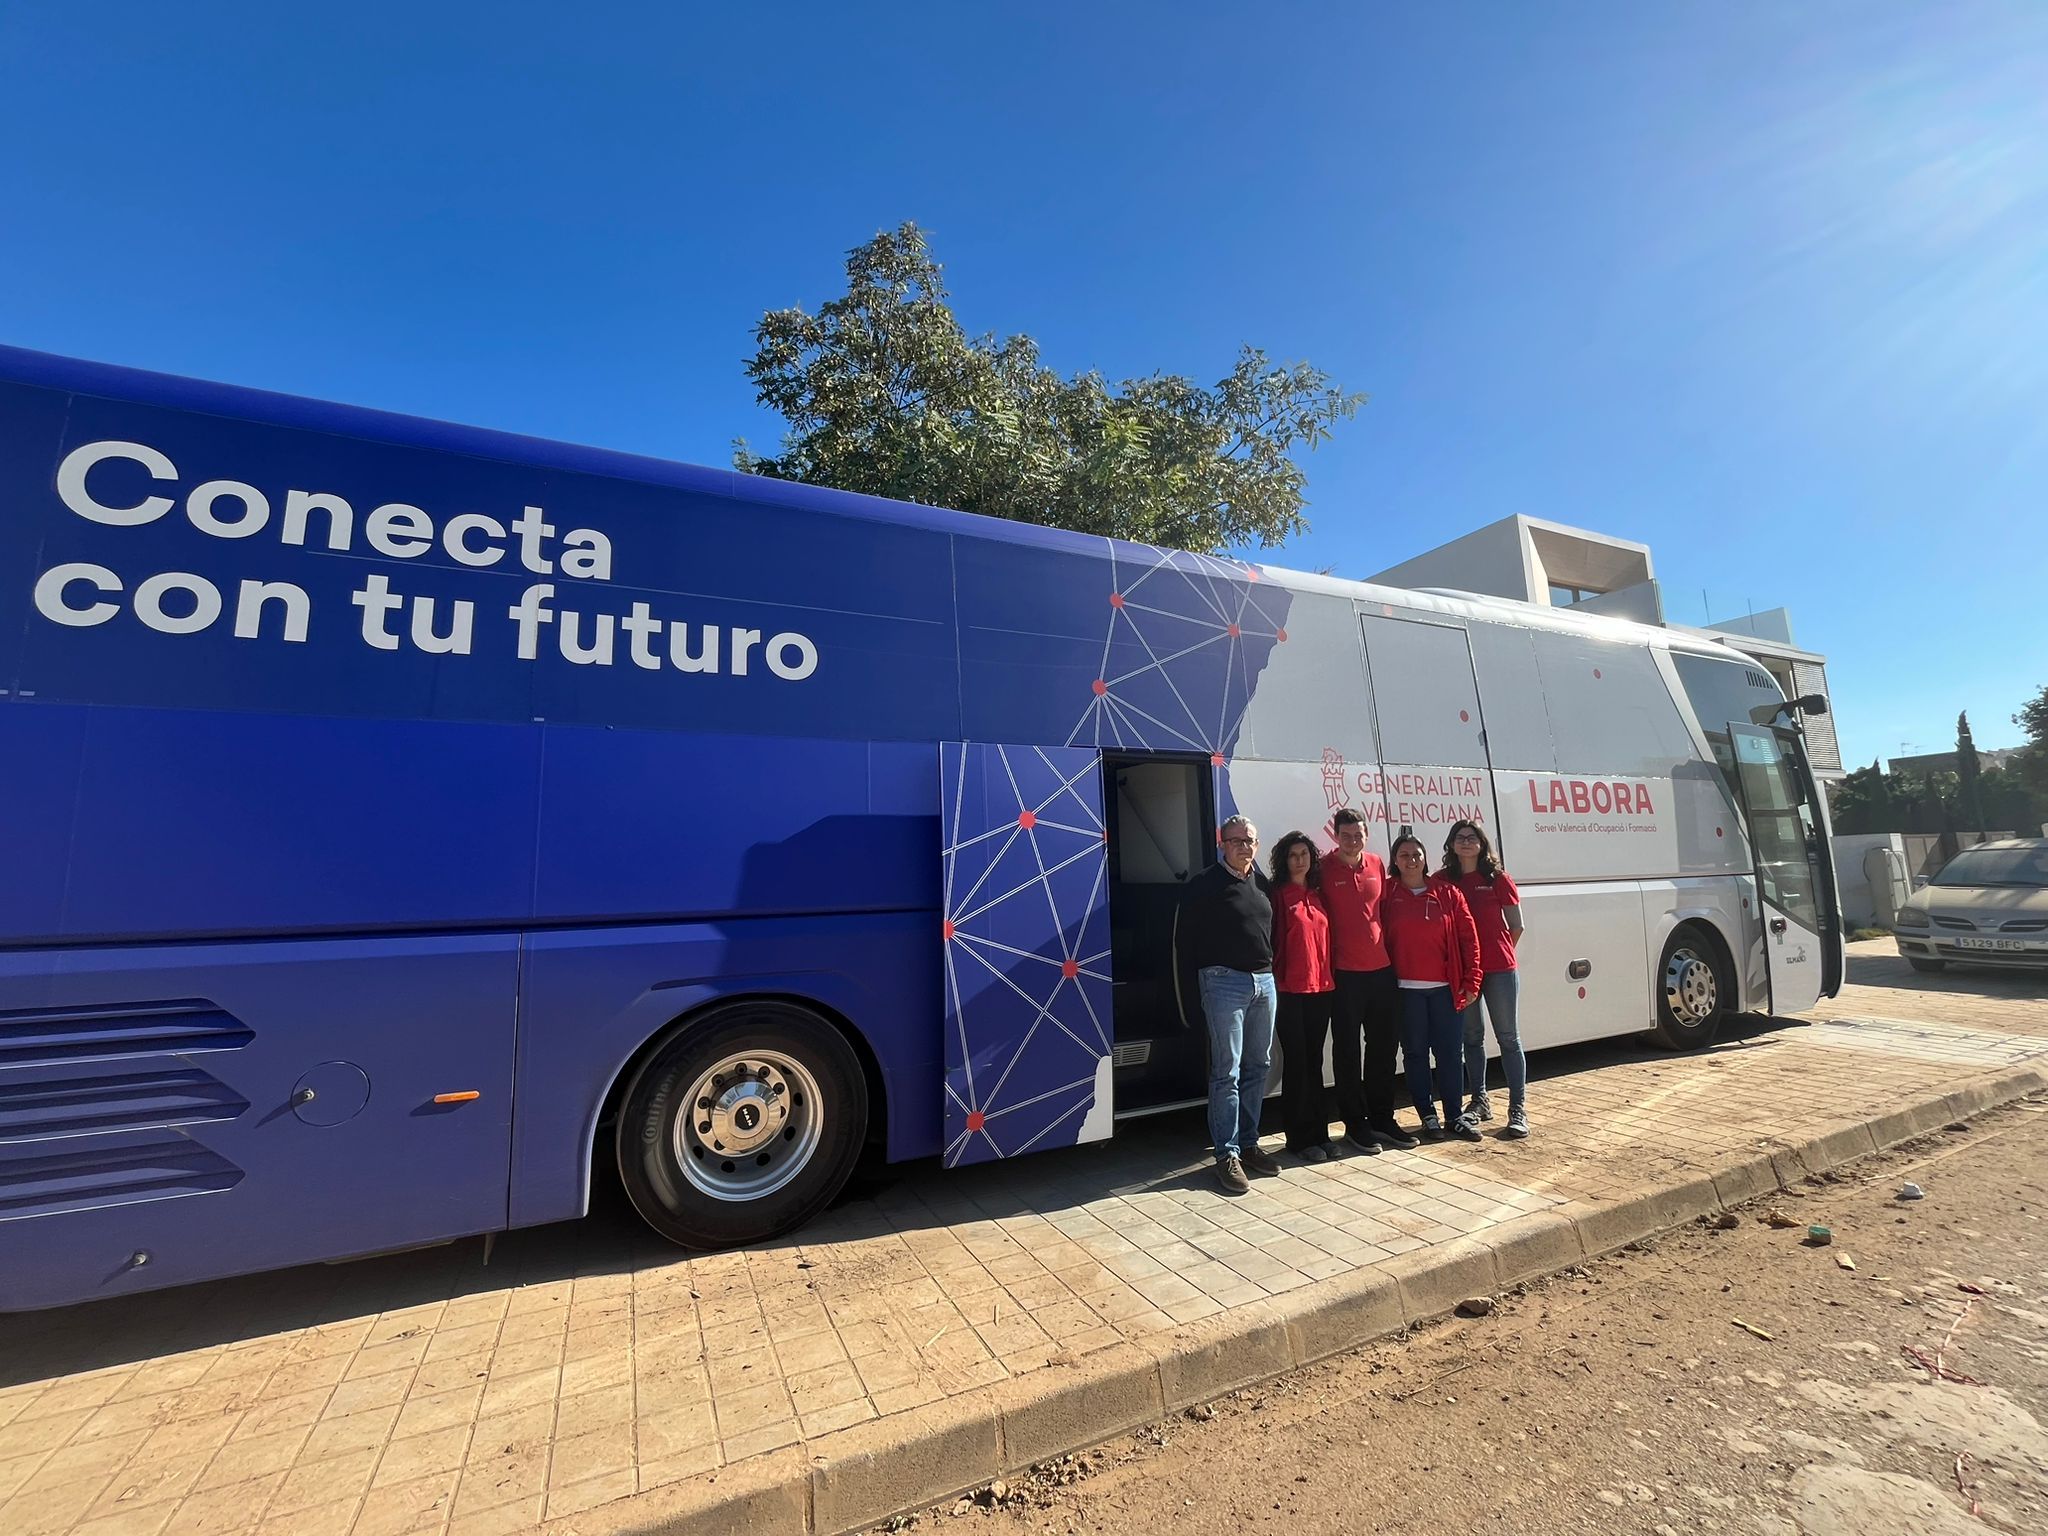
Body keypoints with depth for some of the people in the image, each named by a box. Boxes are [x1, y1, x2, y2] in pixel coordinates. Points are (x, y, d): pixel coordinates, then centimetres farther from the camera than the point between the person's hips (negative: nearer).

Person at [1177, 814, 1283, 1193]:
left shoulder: (1263, 884, 12)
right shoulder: (1205, 885, -7)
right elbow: (1185, 938, -4)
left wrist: (1268, 965, 9)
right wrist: (1211, 968, -1)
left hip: (1264, 981, 7)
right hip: (1225, 983, -7)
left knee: (1258, 1067, 13)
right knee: (1227, 1072, -3)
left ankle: (1248, 1144, 26)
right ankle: (1227, 1154, 7)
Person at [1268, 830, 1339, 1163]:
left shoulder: (1317, 896, 13)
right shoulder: (1278, 895, -6)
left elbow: (1326, 939, 16)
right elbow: (1270, 941, -9)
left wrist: (1329, 978, 10)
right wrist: (1275, 982, -13)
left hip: (1321, 988, 6)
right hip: (1291, 990, -6)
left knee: (1314, 1062, 13)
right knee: (1296, 1063, 2)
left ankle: (1319, 1133, 24)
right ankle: (1300, 1138, 12)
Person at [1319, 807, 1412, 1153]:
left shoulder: (1376, 864, 6)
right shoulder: (1325, 870, -8)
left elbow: (1384, 909, 15)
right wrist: (1327, 965, -9)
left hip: (1382, 970, 5)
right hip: (1345, 975, -5)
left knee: (1384, 1048, 14)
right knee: (1347, 1051, 5)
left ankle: (1382, 1118, 29)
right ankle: (1355, 1123, 17)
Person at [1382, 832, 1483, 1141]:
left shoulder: (1447, 892, 2)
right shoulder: (1387, 894, -1)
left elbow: (1469, 938, 2)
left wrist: (1470, 981, -2)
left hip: (1445, 987, 1)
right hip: (1406, 989, -1)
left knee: (1450, 1051, 8)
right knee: (1416, 1053, 8)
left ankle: (1454, 1115, 23)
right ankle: (1428, 1116, 21)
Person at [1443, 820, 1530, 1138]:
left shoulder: (1497, 878, -2)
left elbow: (1517, 925, 3)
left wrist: (1500, 954, 5)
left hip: (1499, 969, -2)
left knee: (1508, 1037, 3)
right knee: (1472, 1036, 12)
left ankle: (1518, 1108, 10)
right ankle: (1479, 1100, 24)